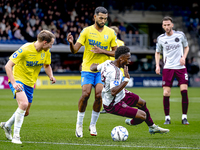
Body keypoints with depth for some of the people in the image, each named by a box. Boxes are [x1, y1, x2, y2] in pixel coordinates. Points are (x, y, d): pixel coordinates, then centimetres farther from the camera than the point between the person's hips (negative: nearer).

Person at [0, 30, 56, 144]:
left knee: (25, 112, 14)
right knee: (24, 103, -30)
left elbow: (47, 65, 17)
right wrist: (13, 83, -31)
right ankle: (16, 135, -20)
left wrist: (51, 76, -4)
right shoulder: (25, 50, -23)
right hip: (17, 79, -7)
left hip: (30, 83, 7)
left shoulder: (46, 52, -3)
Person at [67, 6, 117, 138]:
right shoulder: (86, 31, -2)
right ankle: (79, 124, 1)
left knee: (99, 95, -11)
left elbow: (115, 52, 5)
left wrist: (102, 51, -12)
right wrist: (71, 43, -27)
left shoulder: (110, 33, 3)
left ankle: (93, 125, 6)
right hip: (88, 68, -1)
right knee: (85, 94, -14)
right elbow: (75, 50, -5)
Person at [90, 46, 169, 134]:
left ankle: (152, 127, 43)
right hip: (113, 105, -11)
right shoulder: (114, 72, -35)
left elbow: (92, 67, 10)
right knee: (143, 115, -14)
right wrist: (126, 79, -42)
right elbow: (113, 92, -46)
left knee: (142, 103, 23)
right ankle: (131, 123, 22)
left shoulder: (107, 63, -7)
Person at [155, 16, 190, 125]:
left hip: (180, 67, 0)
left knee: (184, 91, -10)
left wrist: (184, 57, -4)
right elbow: (157, 52, 16)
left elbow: (186, 47, 15)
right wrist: (157, 65, 2)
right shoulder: (160, 38, 3)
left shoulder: (180, 35, 1)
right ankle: (167, 117, 6)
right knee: (166, 93, -7)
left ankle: (184, 117, 1)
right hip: (167, 67, 0)